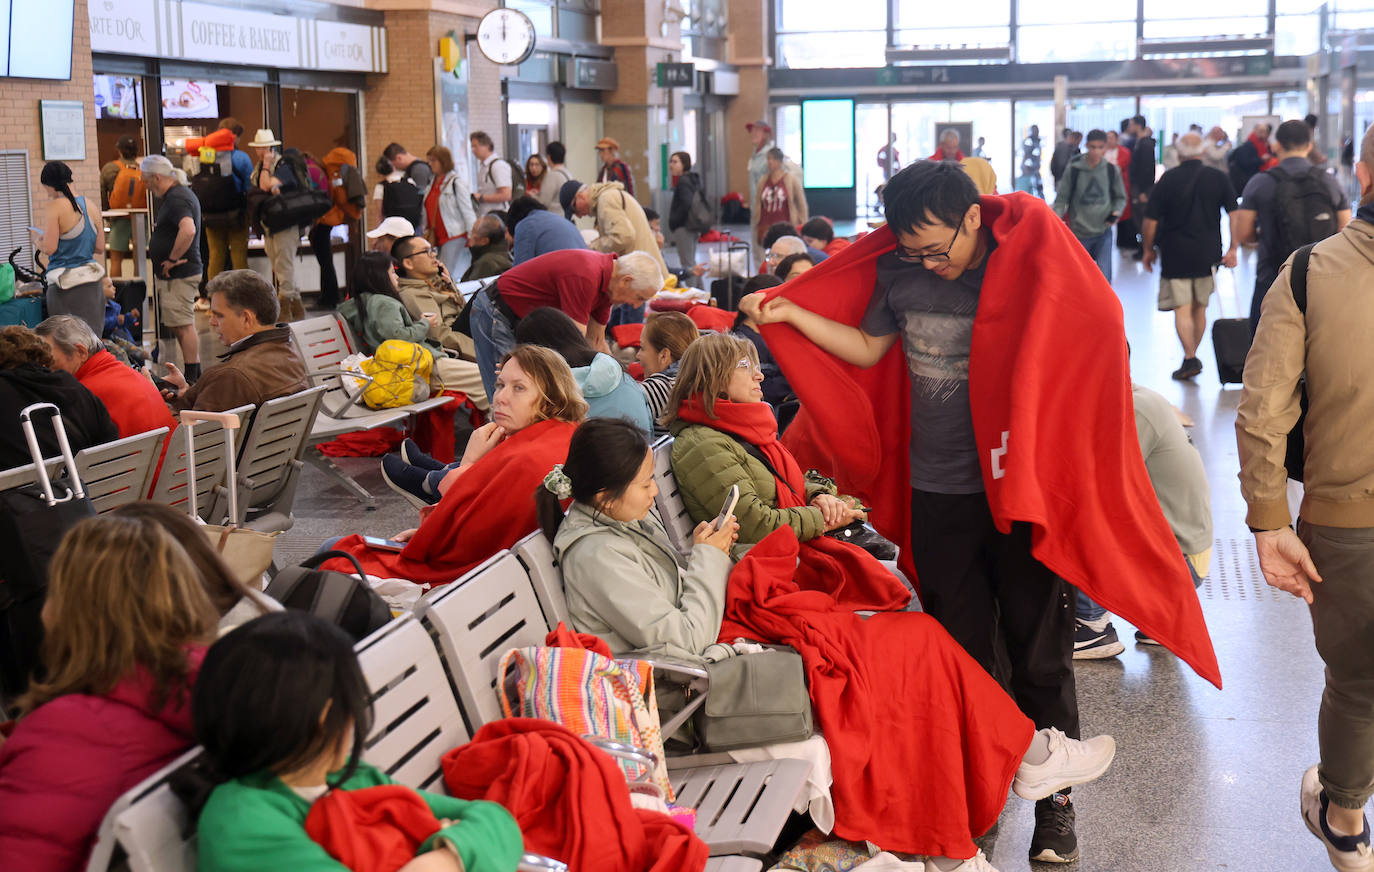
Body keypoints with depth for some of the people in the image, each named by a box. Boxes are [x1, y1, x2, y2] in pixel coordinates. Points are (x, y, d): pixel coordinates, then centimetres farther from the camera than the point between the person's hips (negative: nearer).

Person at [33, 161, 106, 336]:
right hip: (92, 285, 6)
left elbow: (49, 248, -13)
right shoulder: (90, 205, 8)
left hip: (66, 285, -6)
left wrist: (38, 242, 7)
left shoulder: (54, 207, -10)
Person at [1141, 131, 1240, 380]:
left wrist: (1148, 250, 6)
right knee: (1199, 307, 16)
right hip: (1207, 254, 3)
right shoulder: (1219, 178, 2)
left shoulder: (1168, 179, -5)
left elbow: (1150, 220, -6)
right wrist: (1233, 249, 1)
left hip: (1175, 254, -3)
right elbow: (1234, 214, -2)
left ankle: (1189, 359, -11)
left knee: (1182, 308, -2)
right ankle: (1193, 357, 24)